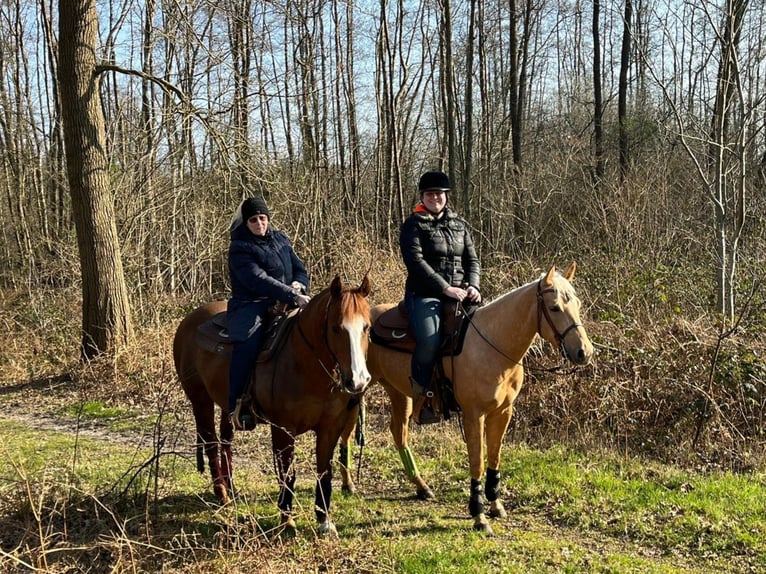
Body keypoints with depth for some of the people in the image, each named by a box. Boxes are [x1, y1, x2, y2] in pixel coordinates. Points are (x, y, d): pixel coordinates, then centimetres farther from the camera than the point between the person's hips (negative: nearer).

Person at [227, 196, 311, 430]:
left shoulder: (280, 239, 16)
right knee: (248, 341, -35)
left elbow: (300, 269, 18)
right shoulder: (240, 248, -6)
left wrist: (299, 285, -7)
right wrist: (293, 296, -27)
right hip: (251, 305, -7)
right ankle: (236, 406, -32)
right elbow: (259, 281, -20)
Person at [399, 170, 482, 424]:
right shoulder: (414, 225, 2)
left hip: (460, 293, 5)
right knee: (429, 340, -31)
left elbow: (472, 259, 16)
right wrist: (445, 288, -17)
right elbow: (415, 261, -10)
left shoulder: (459, 224, 18)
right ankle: (420, 397, -10)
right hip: (425, 295, -5)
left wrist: (472, 286, -5)